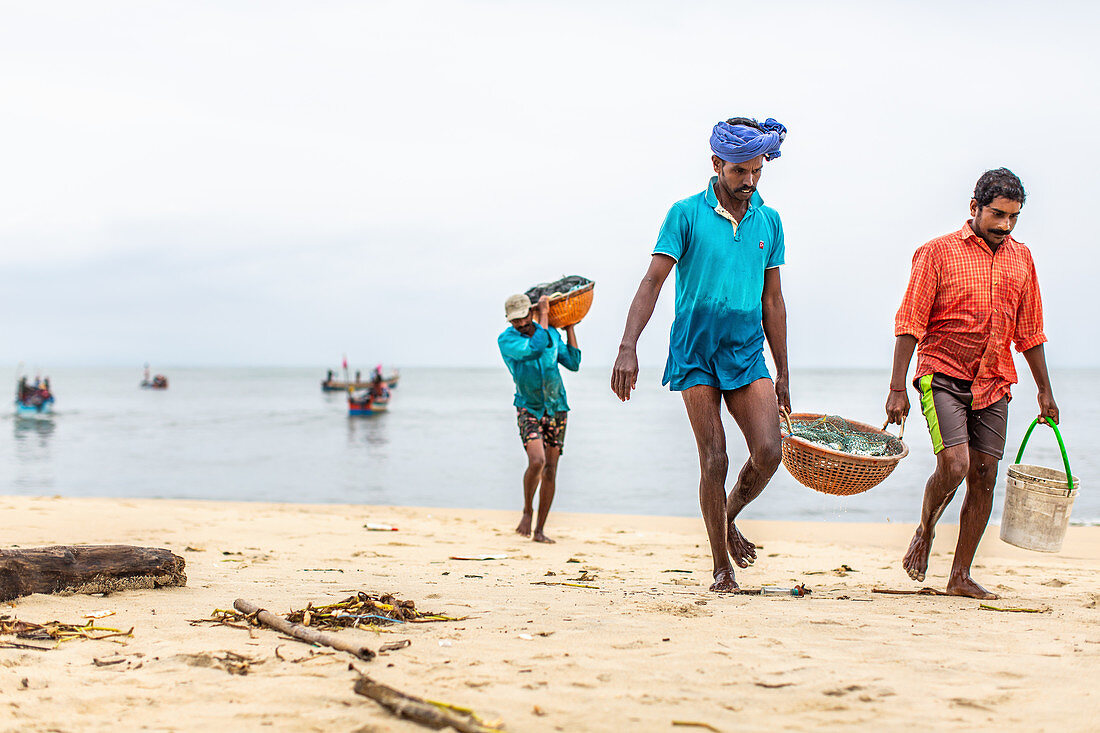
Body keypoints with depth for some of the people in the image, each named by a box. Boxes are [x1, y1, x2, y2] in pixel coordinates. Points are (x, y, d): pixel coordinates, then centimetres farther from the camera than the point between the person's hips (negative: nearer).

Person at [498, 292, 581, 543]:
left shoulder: (550, 333, 3)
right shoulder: (506, 339, -11)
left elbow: (573, 363, 5)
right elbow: (534, 349, -28)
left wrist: (569, 327, 5)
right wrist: (544, 316, -19)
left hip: (556, 408, 4)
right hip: (528, 408, -4)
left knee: (550, 470, 0)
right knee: (537, 461, -24)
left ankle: (540, 530, 8)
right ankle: (527, 510, 2)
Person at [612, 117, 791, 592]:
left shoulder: (769, 221, 9)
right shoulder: (687, 214, -3)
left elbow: (773, 301, 14)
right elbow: (652, 281, -8)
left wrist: (782, 374, 14)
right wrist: (628, 347, -20)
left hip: (747, 354, 3)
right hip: (695, 355, -3)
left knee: (768, 453, -11)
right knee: (714, 460, -4)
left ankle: (729, 518, 19)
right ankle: (721, 566, 10)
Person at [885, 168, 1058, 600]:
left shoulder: (1021, 259, 11)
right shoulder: (938, 253, -4)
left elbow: (1029, 332, 19)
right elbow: (910, 324, -6)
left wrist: (1044, 391, 18)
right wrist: (898, 388, -12)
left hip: (993, 384, 5)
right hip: (943, 374, -5)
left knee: (984, 476, 2)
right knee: (954, 464, -18)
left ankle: (961, 576, 11)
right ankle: (925, 531, 12)